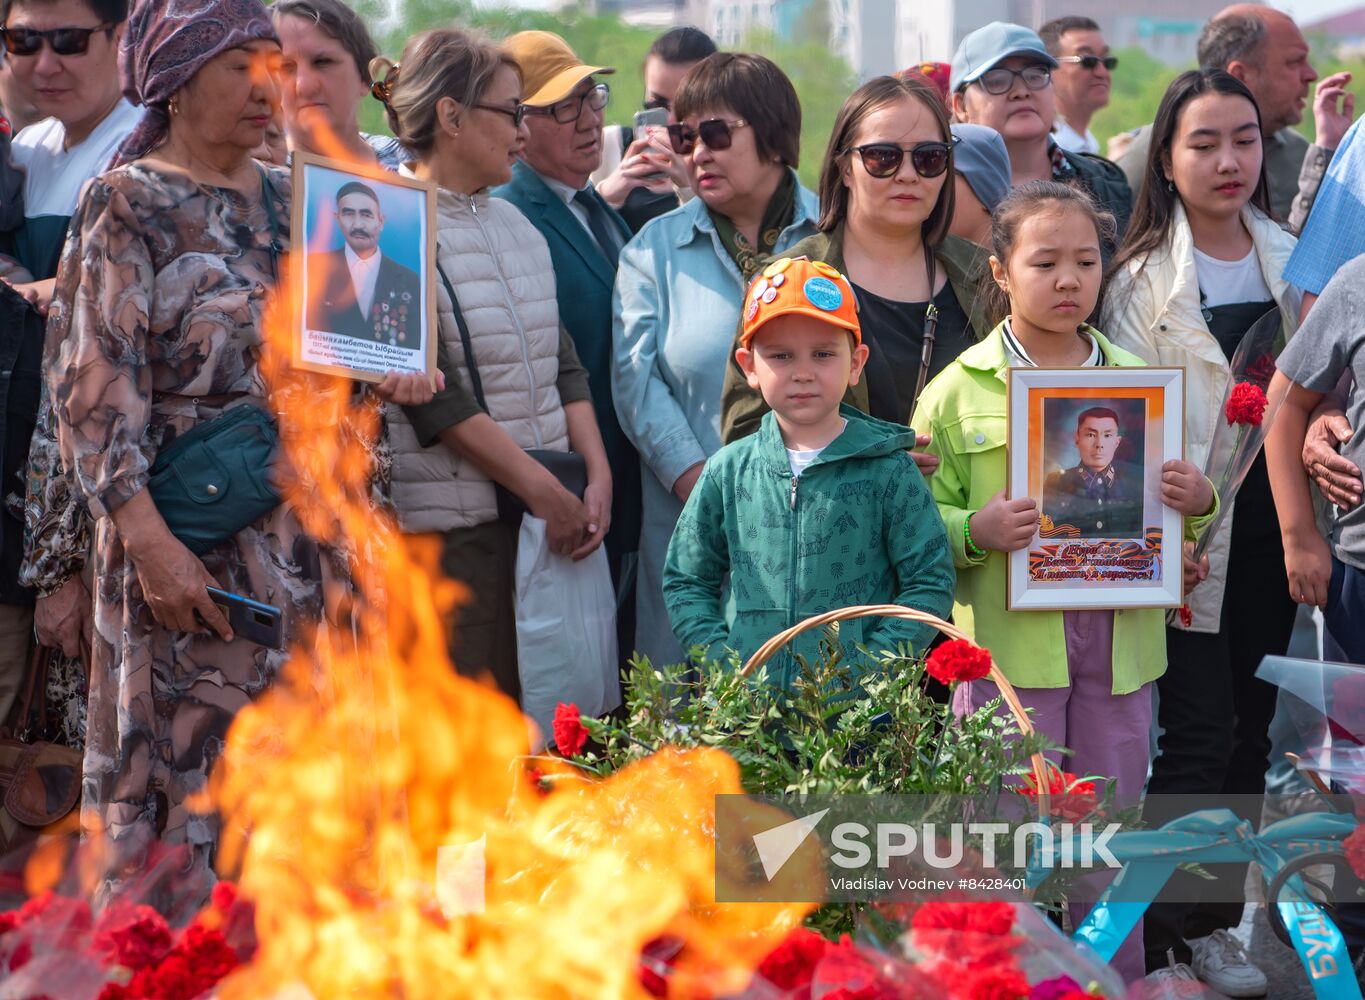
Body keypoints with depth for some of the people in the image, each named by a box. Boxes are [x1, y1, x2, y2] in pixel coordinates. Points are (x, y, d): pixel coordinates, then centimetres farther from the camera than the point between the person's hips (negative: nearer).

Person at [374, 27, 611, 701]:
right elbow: (433, 397, -14)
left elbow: (563, 362, 16)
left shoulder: (515, 225, 16)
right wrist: (544, 491, -14)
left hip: (552, 512, 7)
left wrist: (597, 476, 1)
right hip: (453, 527, -7)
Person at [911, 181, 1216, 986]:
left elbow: (1169, 515, 17)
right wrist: (974, 531, -21)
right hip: (1008, 641, -3)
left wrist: (1198, 503, -4)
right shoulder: (959, 390, -1)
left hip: (1119, 640, 3)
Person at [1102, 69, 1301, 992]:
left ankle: (1218, 922, 21)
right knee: (1199, 733, -7)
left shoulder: (1289, 258, 9)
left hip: (1270, 527, 5)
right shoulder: (1145, 278, -7)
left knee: (1250, 728, 10)